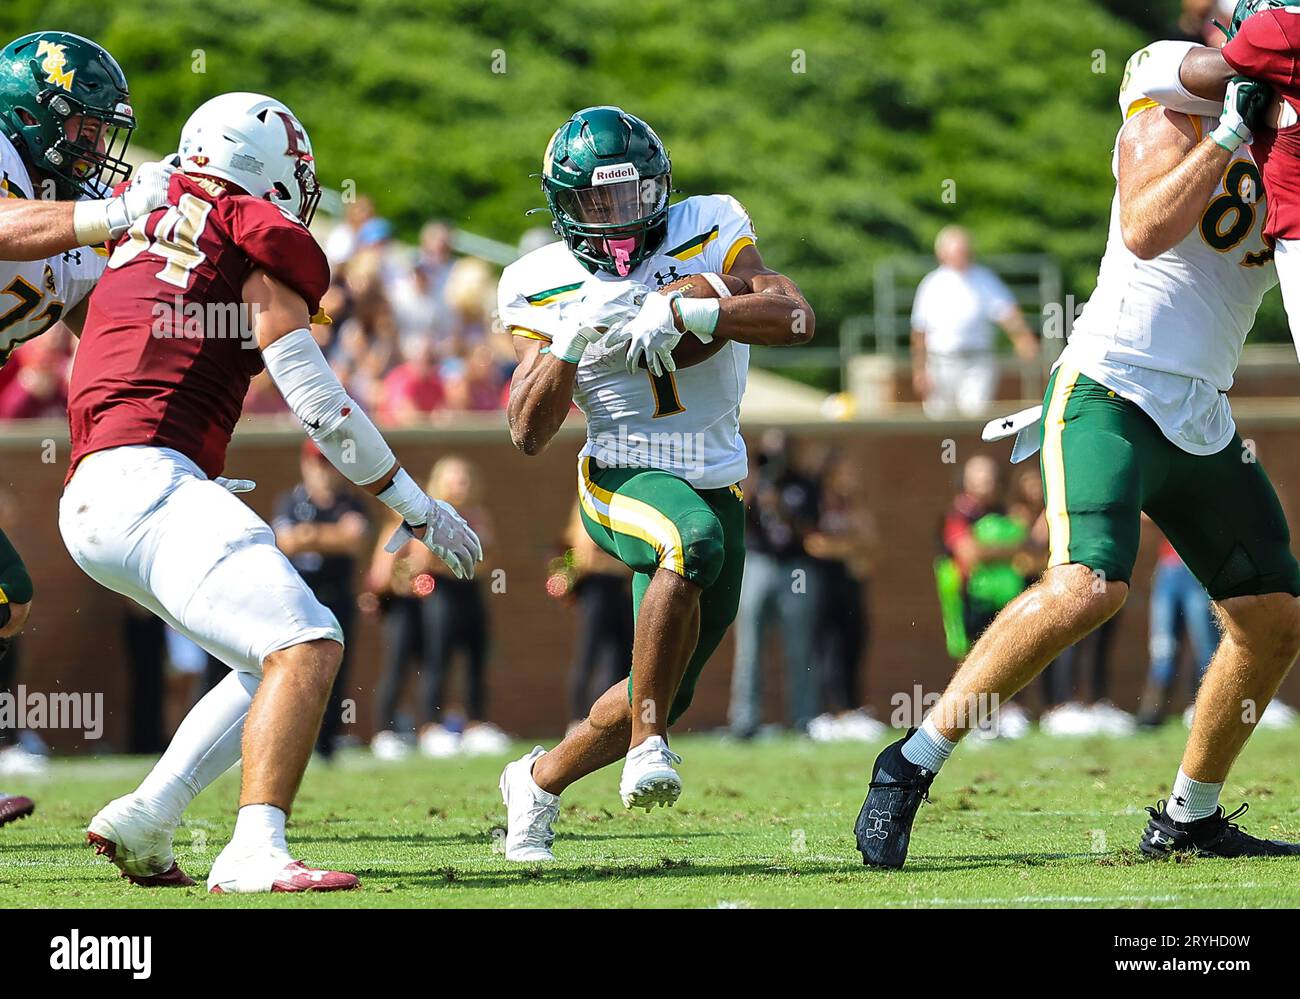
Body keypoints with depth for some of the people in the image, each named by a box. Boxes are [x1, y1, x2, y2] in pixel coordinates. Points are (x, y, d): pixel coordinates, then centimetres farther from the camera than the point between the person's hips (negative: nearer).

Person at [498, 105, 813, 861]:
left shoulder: (708, 233, -3)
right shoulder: (543, 287, -2)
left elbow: (797, 318, -17)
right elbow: (529, 435, -7)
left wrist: (682, 314, -28)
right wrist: (570, 339, -21)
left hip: (717, 488, 3)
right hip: (624, 480, -3)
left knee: (666, 698, 9)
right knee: (695, 540, -39)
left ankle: (540, 780, 34)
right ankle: (648, 744, -30)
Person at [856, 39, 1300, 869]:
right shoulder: (1172, 123, -5)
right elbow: (1146, 233, -21)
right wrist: (1231, 133, -22)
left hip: (1202, 422, 8)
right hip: (1112, 394, -8)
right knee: (1090, 584, -26)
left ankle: (1190, 818, 18)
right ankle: (911, 767, -18)